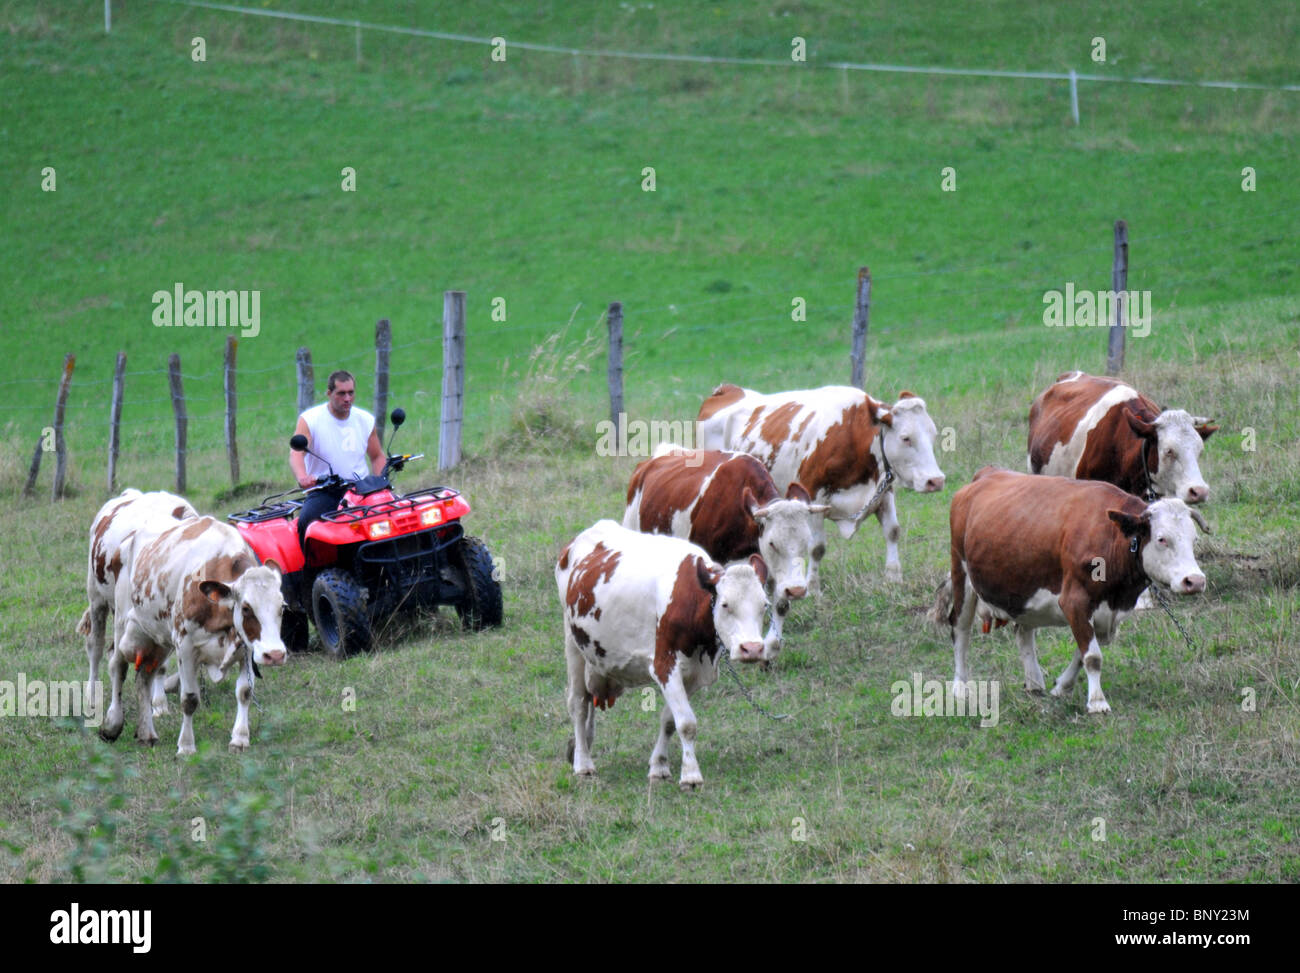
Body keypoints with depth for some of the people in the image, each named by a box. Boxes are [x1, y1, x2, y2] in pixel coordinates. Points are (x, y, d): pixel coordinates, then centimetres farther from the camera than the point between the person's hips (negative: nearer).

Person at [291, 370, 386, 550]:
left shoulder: (365, 420, 10)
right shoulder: (310, 419, -3)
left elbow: (377, 457, 19)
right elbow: (296, 454, -18)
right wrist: (302, 477, -40)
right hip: (323, 492, -3)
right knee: (307, 521, -32)